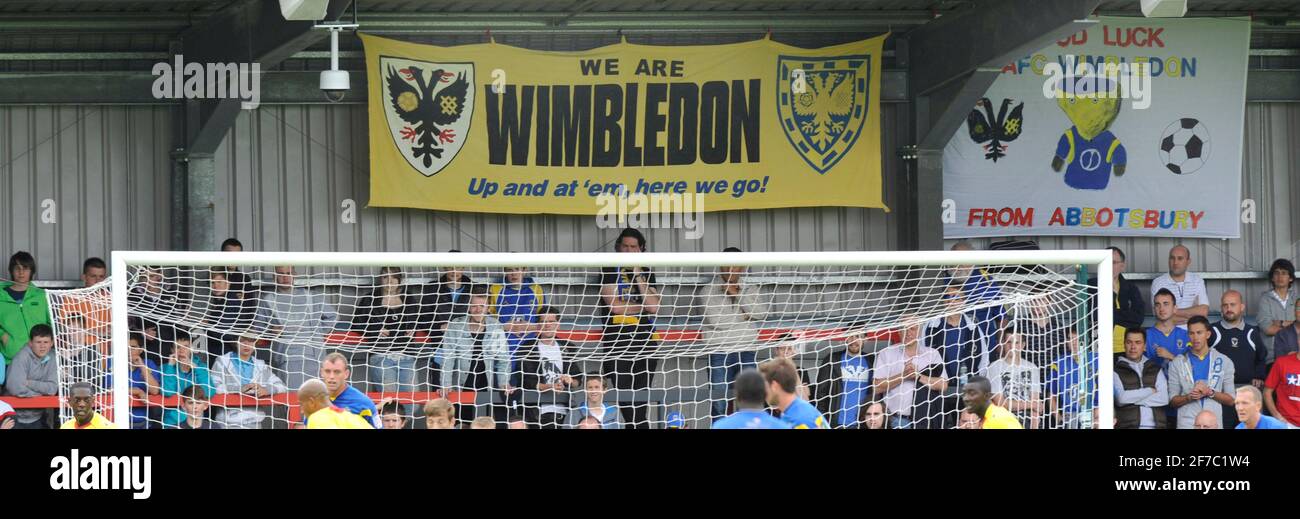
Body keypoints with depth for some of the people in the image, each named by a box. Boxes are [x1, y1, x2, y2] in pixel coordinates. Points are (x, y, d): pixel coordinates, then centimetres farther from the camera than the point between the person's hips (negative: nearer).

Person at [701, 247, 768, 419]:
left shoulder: (751, 289, 12)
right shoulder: (709, 291, 2)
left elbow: (760, 313, -5)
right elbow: (715, 320, -13)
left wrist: (736, 294, -7)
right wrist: (743, 316, -4)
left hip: (747, 353, 3)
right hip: (720, 354, -2)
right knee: (719, 405, -6)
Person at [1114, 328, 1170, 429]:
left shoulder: (1156, 369, 16)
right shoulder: (1116, 371, 5)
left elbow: (1164, 398, 2)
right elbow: (1120, 398, -10)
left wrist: (1133, 398, -5)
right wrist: (1150, 391, 0)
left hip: (1155, 425, 3)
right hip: (1128, 426, -3)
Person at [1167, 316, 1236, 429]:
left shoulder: (1224, 361, 9)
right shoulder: (1177, 363, 9)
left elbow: (1230, 400, 8)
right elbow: (1173, 400, 8)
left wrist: (1210, 392, -10)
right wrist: (1189, 397, -12)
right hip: (1186, 424, 0)